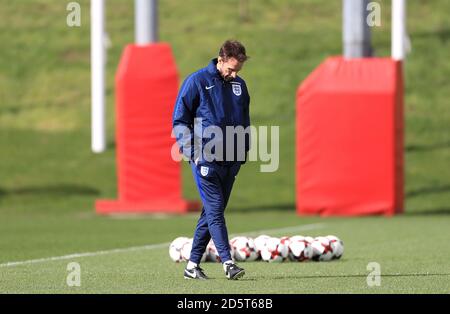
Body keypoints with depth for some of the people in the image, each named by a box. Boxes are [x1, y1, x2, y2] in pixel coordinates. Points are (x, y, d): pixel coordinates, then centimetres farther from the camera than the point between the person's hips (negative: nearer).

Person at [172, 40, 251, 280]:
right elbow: (180, 120, -3)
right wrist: (192, 153, -10)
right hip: (205, 160, -6)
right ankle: (227, 263, -16)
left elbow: (245, 122, 24)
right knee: (215, 211, -12)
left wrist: (244, 150, 15)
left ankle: (193, 265, 13)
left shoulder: (239, 85, 13)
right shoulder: (197, 81, -4)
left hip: (230, 161, 6)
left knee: (212, 212, 7)